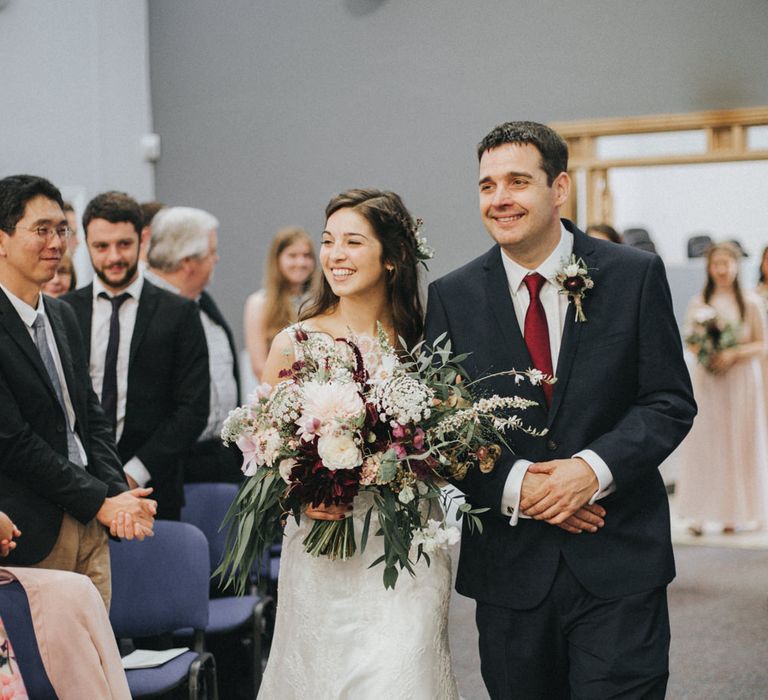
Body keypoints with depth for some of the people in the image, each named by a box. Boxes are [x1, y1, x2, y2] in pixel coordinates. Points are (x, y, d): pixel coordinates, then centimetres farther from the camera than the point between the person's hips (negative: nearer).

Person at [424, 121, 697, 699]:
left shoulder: (636, 276, -1)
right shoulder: (452, 297, 3)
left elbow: (670, 402, -2)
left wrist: (596, 467, -17)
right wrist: (514, 485, -14)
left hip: (620, 563, -1)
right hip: (510, 564, 2)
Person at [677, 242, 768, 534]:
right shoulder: (699, 303, 7)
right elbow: (689, 342, 11)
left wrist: (734, 353, -15)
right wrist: (701, 351, -11)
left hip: (741, 380, -1)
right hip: (705, 380, 1)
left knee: (738, 442, 0)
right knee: (702, 443, -3)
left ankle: (733, 513, 8)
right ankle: (699, 513, 0)